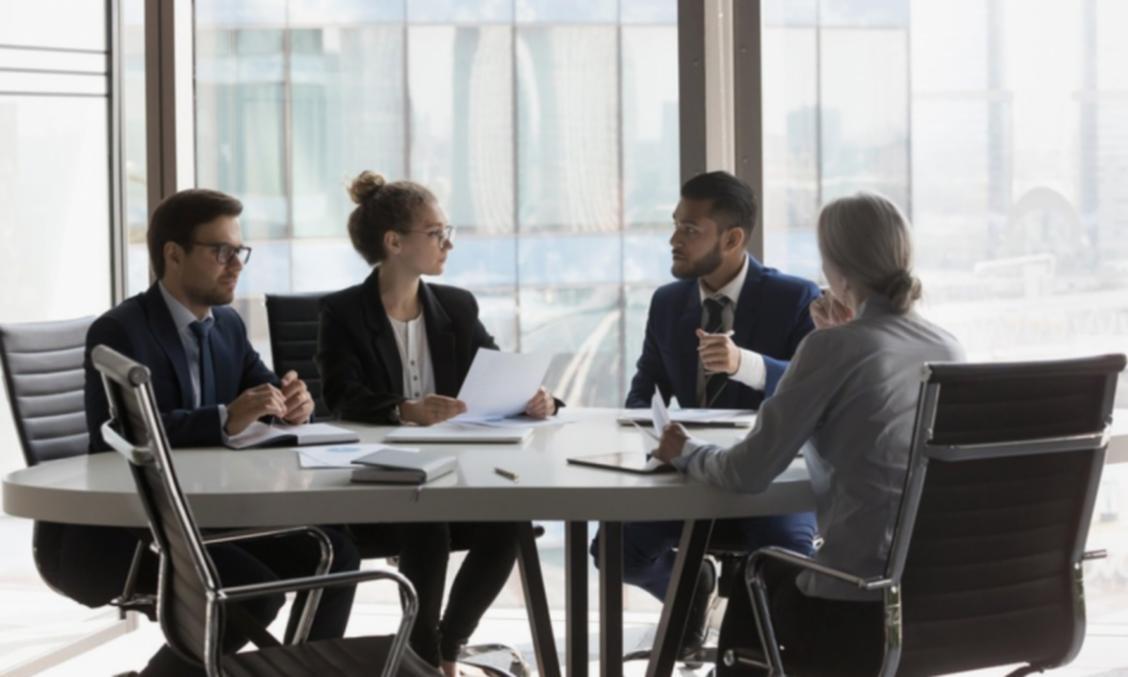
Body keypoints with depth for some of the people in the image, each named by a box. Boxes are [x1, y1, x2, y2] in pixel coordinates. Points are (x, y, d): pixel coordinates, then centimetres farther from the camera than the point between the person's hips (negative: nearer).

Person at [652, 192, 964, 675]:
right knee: (782, 570, 34)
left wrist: (686, 454, 10)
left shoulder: (832, 348, -12)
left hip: (857, 611, -6)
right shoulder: (949, 350, 7)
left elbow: (749, 473, -9)